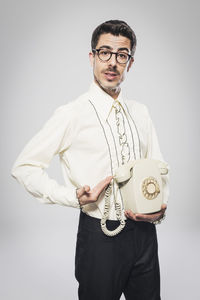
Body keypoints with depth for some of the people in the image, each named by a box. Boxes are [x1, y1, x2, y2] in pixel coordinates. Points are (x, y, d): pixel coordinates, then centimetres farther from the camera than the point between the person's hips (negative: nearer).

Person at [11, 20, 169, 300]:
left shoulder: (141, 112, 4)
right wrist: (74, 197, -19)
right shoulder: (71, 115, -13)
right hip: (100, 236, -5)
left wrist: (160, 208, -6)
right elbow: (24, 167, -9)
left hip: (144, 232, 5)